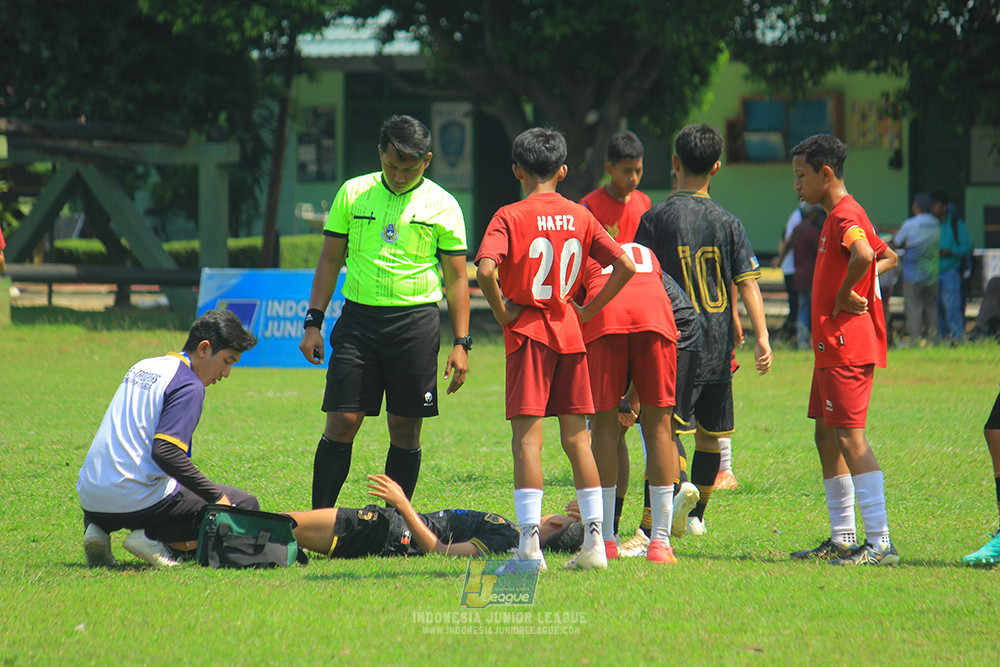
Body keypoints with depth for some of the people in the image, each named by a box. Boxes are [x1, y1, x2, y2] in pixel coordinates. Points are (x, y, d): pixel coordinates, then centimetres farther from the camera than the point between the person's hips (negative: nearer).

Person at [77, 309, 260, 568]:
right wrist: (216, 495, -16)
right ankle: (152, 537, -12)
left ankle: (98, 529, 10)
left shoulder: (143, 367, 18)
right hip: (138, 502, -8)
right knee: (245, 505, -1)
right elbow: (165, 451, -22)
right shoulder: (189, 385, -9)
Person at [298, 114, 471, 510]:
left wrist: (461, 343, 0)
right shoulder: (353, 194, 7)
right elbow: (330, 261, 12)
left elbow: (456, 278, 6)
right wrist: (313, 323, 5)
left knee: (406, 431, 2)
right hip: (359, 317, 1)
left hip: (416, 320, -1)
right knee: (341, 422, -4)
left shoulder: (442, 206, 3)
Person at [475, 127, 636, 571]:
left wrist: (502, 313, -8)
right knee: (577, 438, 10)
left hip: (528, 334, -4)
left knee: (527, 438, -5)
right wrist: (589, 310, 9)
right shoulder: (581, 217, 7)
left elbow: (485, 269, -22)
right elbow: (625, 266, 3)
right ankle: (594, 541, 8)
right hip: (570, 334, 4)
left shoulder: (510, 217, -7)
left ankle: (530, 545, -12)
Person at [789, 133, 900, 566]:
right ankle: (842, 539, 19)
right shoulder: (840, 216, 18)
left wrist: (844, 295, -21)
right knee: (826, 437, 14)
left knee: (850, 437, -13)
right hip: (832, 347, 11)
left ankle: (880, 543, -16)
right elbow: (887, 257, 31)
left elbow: (863, 256, -36)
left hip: (846, 347, -11)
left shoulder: (844, 215, -14)